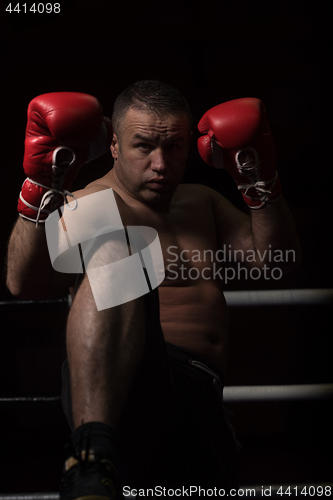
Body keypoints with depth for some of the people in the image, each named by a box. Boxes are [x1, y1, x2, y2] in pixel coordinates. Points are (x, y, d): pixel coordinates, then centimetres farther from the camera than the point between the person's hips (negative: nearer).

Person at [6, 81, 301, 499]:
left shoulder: (203, 202, 27)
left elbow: (278, 260, 16)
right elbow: (23, 284, -6)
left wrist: (259, 181, 4)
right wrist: (41, 187, -16)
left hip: (201, 395, 6)